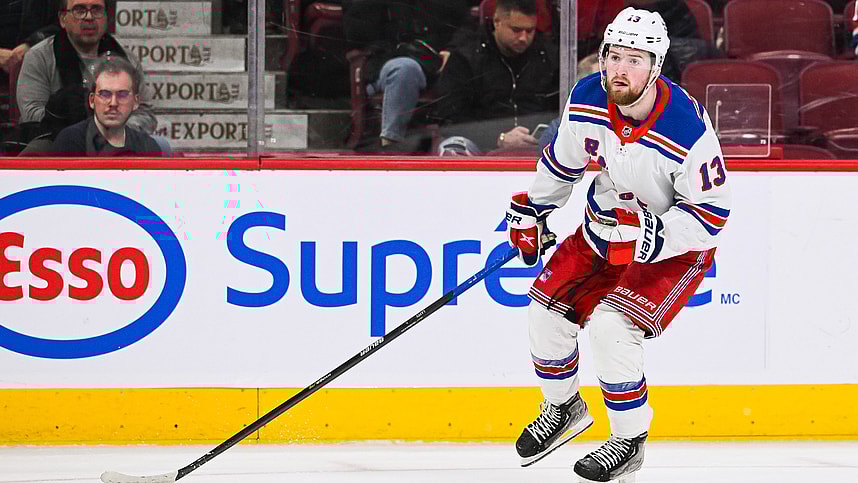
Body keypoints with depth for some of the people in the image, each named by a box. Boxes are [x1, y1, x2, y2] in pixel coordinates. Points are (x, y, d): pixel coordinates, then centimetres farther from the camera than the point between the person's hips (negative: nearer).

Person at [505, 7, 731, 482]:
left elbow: (711, 211, -24)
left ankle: (630, 442, -4)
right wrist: (531, 209, 13)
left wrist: (650, 237, -33)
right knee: (548, 308, 1)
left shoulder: (686, 127, -32)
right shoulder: (587, 100, -15)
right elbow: (563, 158, 7)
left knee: (611, 325, -22)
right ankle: (562, 407, 29)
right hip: (608, 226, 6)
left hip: (675, 243, -6)